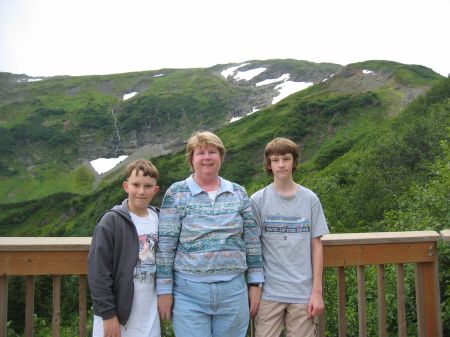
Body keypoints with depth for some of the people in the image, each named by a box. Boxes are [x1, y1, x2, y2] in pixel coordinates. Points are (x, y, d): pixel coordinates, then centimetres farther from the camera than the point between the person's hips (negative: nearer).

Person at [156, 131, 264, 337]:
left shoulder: (238, 193, 6)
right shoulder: (176, 194, -2)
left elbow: (252, 241, 8)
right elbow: (165, 246, -4)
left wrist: (255, 284, 6)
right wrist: (164, 290, -5)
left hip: (234, 291, 3)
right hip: (189, 292, -2)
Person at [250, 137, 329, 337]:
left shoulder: (310, 199, 2)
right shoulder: (258, 200, -2)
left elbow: (316, 246, 4)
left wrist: (317, 291, 1)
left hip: (303, 292, 1)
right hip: (269, 292, -1)